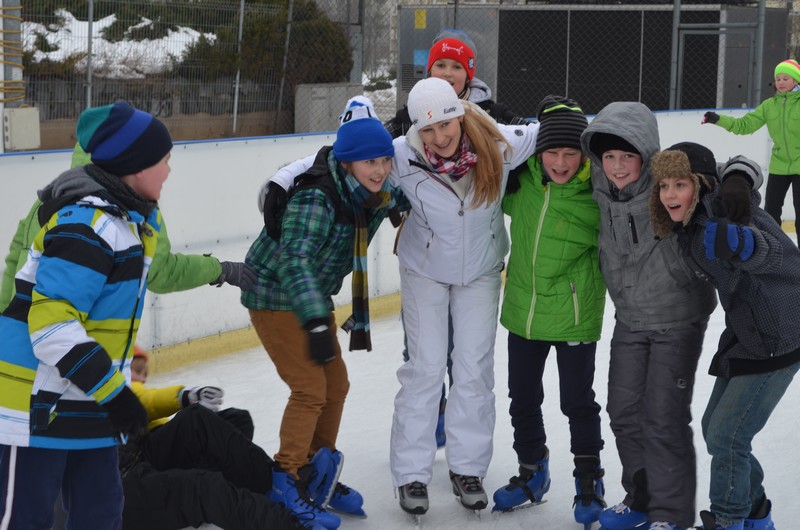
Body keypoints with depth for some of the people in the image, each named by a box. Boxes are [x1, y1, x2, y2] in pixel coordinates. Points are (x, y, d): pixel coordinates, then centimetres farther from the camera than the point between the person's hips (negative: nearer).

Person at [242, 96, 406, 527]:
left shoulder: (374, 194, -6)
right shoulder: (315, 199, -30)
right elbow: (295, 260, -39)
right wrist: (316, 323, -46)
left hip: (314, 297, 8)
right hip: (275, 297, -8)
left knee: (336, 386, 12)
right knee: (310, 389, -11)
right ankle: (286, 484, 1)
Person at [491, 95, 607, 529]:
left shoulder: (598, 195, -19)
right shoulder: (523, 177, -7)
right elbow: (507, 205, 15)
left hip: (575, 314, -4)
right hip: (523, 309, 5)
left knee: (577, 401, 8)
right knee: (523, 398, 17)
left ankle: (588, 480, 28)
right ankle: (532, 471, 38)